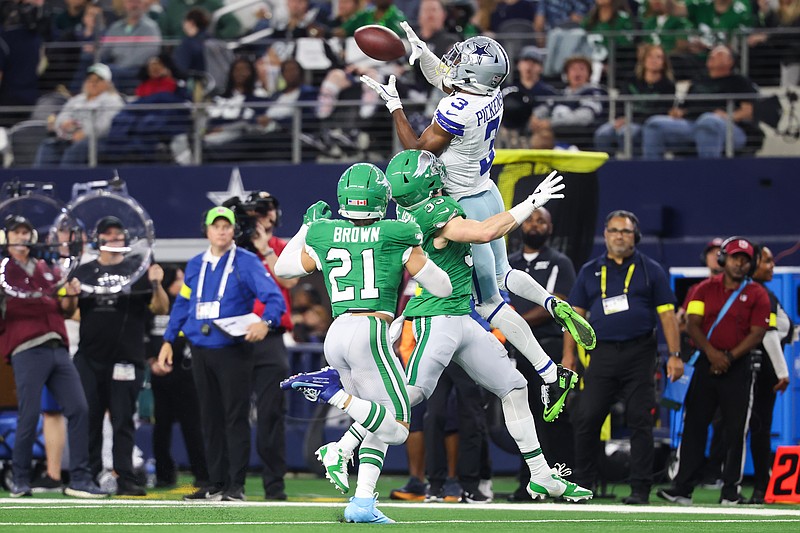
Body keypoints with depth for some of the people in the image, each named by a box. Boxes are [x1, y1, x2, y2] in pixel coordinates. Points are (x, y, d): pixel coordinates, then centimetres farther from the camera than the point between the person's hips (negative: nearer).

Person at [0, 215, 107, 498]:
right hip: (26, 351, -6)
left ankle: (79, 479, -2)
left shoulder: (44, 270, 21)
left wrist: (71, 296, 3)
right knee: (29, 415, -10)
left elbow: (65, 310, 23)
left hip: (57, 348, 6)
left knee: (79, 409, -4)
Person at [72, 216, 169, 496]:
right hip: (89, 357, 2)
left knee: (123, 420, -3)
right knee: (88, 419, 4)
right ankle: (90, 476, 9)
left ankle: (125, 479, -3)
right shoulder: (83, 272, 13)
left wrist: (156, 284, -18)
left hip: (125, 358, -2)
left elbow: (161, 309, 1)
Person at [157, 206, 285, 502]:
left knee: (235, 418, -7)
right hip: (201, 352, 5)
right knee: (210, 419, 9)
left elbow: (274, 298, -13)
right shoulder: (195, 265, 14)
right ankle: (216, 484, 14)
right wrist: (168, 340, 15)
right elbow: (182, 304, 21)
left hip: (233, 352, -5)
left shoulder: (247, 263, -3)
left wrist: (265, 322, -32)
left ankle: (236, 486, -6)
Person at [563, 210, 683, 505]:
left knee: (640, 422, -3)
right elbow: (576, 314, 12)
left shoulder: (650, 270, 7)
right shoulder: (590, 271, 13)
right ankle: (582, 485, 7)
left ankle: (640, 489, 1)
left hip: (640, 354, -2)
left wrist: (675, 355, -5)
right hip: (602, 355, 2)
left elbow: (667, 314, 4)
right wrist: (568, 354, 3)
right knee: (586, 419, -4)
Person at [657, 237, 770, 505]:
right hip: (706, 364, 1)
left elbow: (757, 333, -3)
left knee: (735, 430, -3)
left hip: (738, 368, -1)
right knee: (694, 425, -2)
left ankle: (731, 490, 3)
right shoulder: (705, 289, 9)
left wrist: (730, 357, -13)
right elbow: (692, 325, 2)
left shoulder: (757, 295, 4)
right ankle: (682, 488, -2)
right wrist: (711, 352, -14)